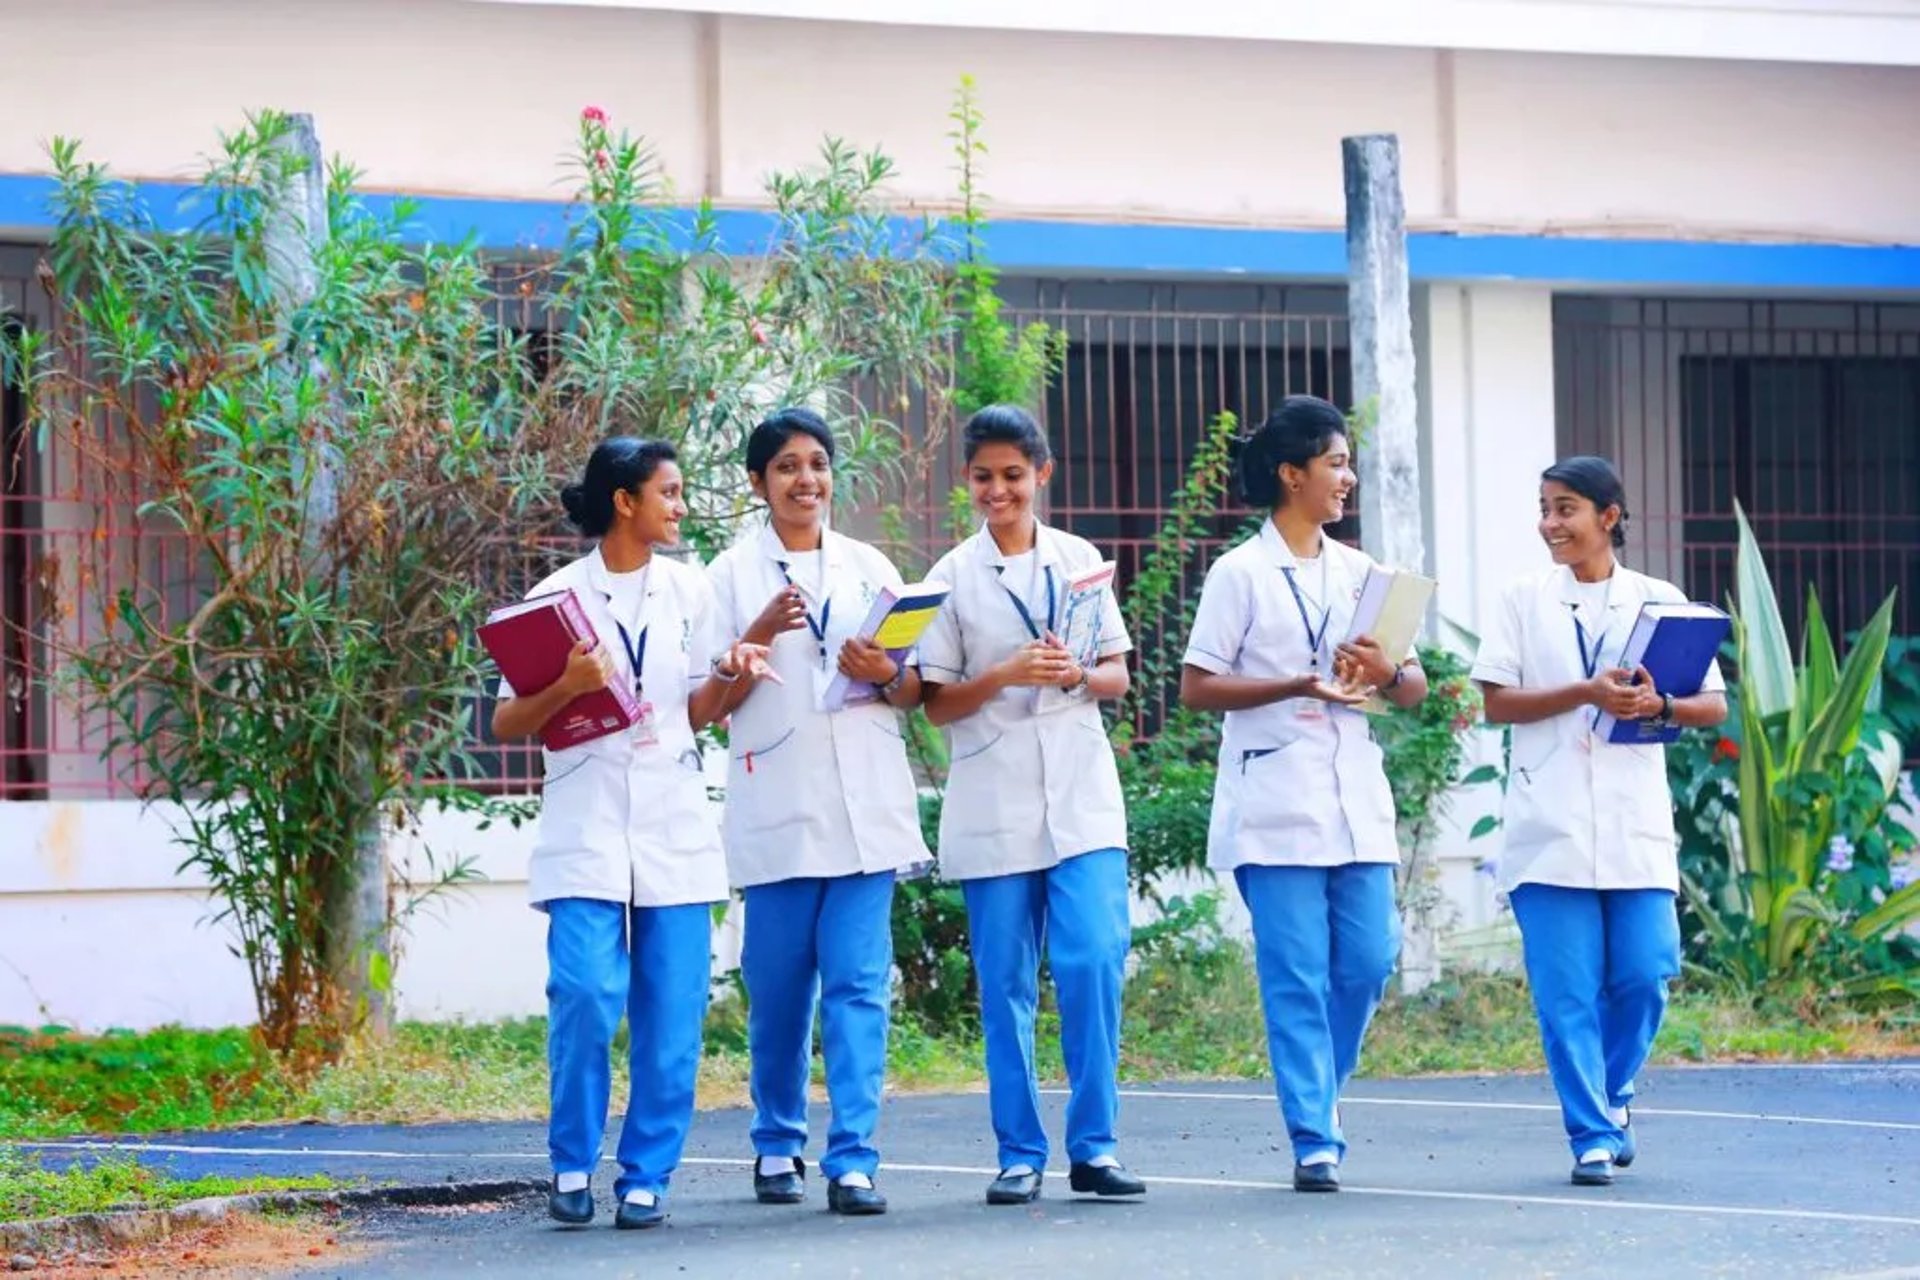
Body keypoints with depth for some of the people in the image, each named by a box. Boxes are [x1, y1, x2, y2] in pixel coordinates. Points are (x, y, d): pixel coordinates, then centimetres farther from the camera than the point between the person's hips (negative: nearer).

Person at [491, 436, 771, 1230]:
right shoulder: (558, 597, 0)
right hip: (586, 830, -3)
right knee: (585, 997, -16)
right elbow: (505, 724, -1)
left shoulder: (688, 591, 10)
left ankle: (647, 1179, 8)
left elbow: (698, 710, 15)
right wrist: (566, 687, -18)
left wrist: (735, 681, -5)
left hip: (674, 829, 3)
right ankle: (573, 1165, 2)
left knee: (671, 1019, -1)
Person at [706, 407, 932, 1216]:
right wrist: (760, 635, -14)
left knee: (858, 984, -6)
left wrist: (887, 676, -6)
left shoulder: (871, 570, 14)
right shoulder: (732, 575, 7)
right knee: (778, 987, 2)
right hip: (776, 807, -1)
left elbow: (915, 691, 16)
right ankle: (778, 1147, 19)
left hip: (866, 806, 1)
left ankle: (853, 1161, -10)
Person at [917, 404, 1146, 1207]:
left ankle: (1093, 1146, -5)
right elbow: (938, 703, 2)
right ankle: (1020, 1154, 7)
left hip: (1082, 798, 1)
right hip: (993, 803, -1)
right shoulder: (953, 577, 4)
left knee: (1095, 961, -12)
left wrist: (1076, 675, -10)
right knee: (1005, 984, 1)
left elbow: (1118, 678, 12)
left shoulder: (1080, 563, 9)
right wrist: (1006, 676, -14)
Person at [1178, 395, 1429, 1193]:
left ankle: (1319, 1093, 21)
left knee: (1368, 962, 0)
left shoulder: (1359, 573, 15)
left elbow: (1414, 686, 15)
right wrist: (1297, 687, -15)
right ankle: (1315, 1141, -4)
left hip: (1356, 803, 5)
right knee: (1296, 975, -6)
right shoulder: (1240, 575, 0)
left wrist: (1388, 674, -9)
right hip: (1276, 806, -5)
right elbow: (1196, 687, -5)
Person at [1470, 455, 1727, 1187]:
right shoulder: (1524, 602, 7)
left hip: (1636, 827, 1)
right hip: (1550, 827, -1)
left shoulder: (1657, 601, 9)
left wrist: (1657, 706, -14)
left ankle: (1611, 1094, 21)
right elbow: (1497, 703, -1)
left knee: (1643, 976, -5)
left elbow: (1714, 706, 7)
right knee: (1566, 992, -5)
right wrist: (1588, 694, -14)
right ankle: (1593, 1136, 1)